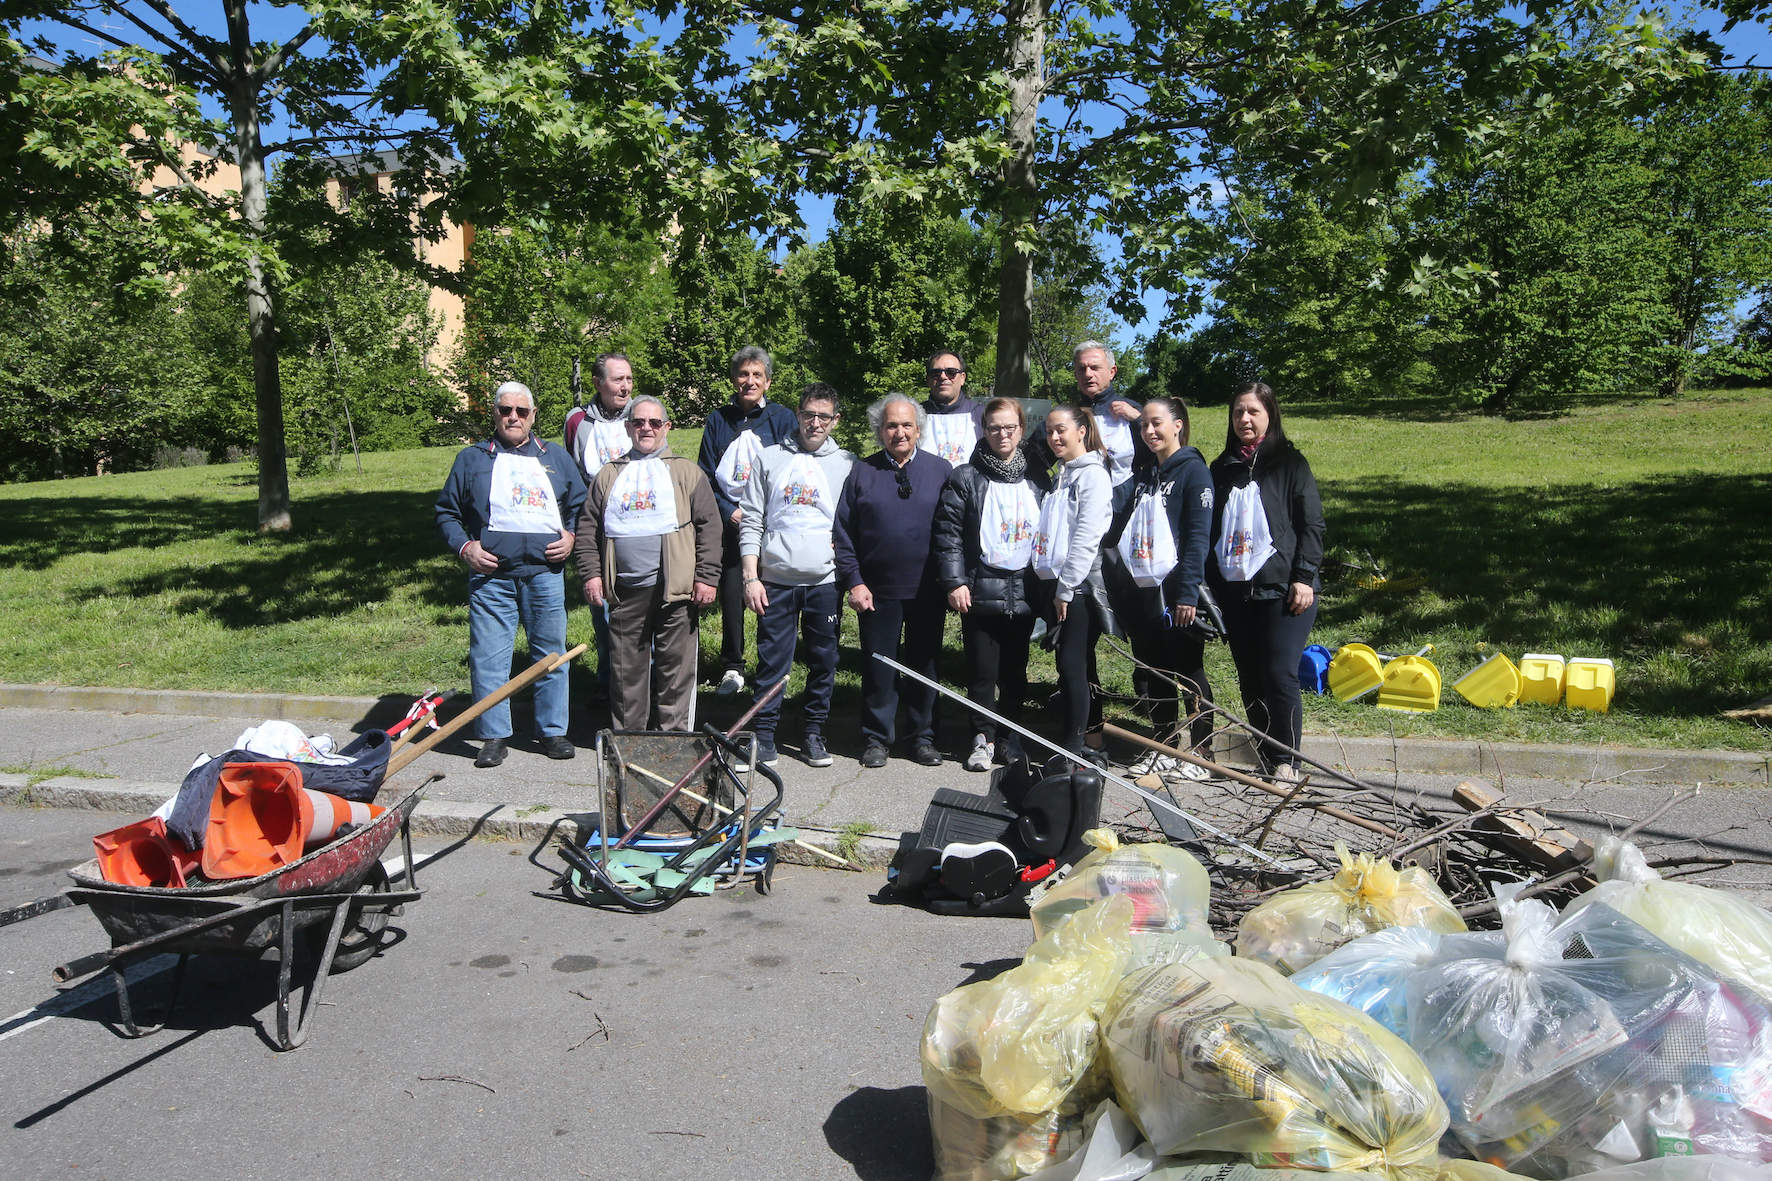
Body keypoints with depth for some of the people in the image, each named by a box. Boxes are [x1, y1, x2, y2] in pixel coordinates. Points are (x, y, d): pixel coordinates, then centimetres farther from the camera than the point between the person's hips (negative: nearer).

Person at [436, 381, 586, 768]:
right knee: (488, 658, -2)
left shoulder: (556, 458, 17)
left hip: (545, 572, 1)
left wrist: (571, 537, 4)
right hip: (490, 574, -1)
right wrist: (464, 547, -3)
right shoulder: (472, 459, 12)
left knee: (552, 654, 4)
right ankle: (493, 736, 8)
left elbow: (580, 505, 21)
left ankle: (552, 731, 16)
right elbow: (446, 513, 12)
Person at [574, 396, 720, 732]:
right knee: (626, 669, 8)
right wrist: (591, 573, 3)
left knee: (676, 668, 1)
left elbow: (709, 526, 3)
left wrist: (706, 577, -5)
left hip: (674, 590, -2)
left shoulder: (686, 472, 9)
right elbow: (588, 528, 15)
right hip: (624, 591, 3)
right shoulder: (609, 476, 17)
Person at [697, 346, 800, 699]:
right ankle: (732, 668, 13)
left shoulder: (783, 419, 3)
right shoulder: (718, 420, 9)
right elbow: (706, 475, 8)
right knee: (730, 592, 2)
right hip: (728, 523, 2)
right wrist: (730, 512, -6)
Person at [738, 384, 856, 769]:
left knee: (824, 662, 6)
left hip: (825, 581, 1)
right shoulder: (769, 458, 7)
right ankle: (763, 735, 11)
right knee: (771, 663, 1)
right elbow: (751, 523, 5)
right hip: (775, 580, -1)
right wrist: (751, 577, -2)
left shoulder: (846, 464, 8)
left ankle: (814, 733, 19)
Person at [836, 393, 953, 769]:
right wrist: (854, 582, -4)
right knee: (878, 667, 6)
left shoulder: (941, 470, 5)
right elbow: (844, 533, 3)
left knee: (924, 665, 10)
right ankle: (876, 739, 20)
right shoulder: (862, 473, 4)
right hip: (876, 592, 0)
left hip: (928, 592, 1)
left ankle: (922, 737, 23)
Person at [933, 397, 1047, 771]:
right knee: (982, 672, 1)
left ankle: (1010, 736, 24)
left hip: (1024, 593, 3)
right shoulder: (964, 478, -1)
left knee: (1015, 671, 11)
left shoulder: (1037, 480, 10)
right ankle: (983, 737, 15)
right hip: (980, 592, -3)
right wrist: (954, 581, -11)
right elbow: (948, 533, -4)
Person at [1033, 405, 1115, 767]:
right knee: (1072, 665, 10)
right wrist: (1057, 585, 14)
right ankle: (1084, 742, 17)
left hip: (1081, 586, -8)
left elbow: (1087, 537, -16)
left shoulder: (1093, 475, -9)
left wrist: (1066, 588, -17)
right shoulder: (1063, 474, 18)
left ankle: (1075, 747, -3)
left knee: (1073, 663, -8)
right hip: (1061, 584, 8)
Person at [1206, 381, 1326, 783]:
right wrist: (1209, 583, 16)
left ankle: (1286, 761, 3)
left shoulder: (1289, 462, 2)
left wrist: (1304, 577, -10)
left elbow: (1312, 523, -3)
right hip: (1234, 590, 5)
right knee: (1249, 677, 8)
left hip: (1281, 588, -5)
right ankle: (1262, 755, 19)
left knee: (1279, 675, -8)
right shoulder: (1222, 467, 15)